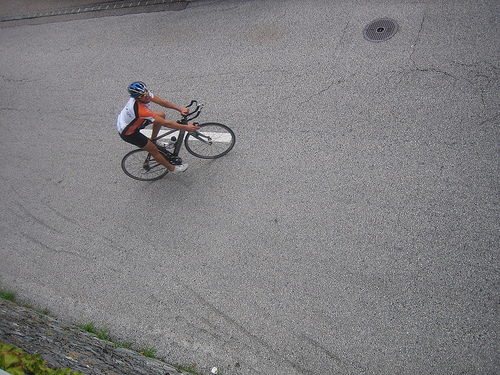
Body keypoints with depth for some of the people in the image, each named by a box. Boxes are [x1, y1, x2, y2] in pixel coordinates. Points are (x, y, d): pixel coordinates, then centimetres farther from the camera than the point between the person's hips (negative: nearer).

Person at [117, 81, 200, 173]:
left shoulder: (145, 94, -21)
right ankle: (172, 168, 24)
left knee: (161, 115, 7)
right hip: (127, 132, -8)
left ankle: (153, 140, 26)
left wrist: (180, 109, -19)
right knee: (153, 149, 2)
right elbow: (166, 123, -38)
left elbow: (161, 102, -10)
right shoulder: (141, 111, -43)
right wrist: (186, 127, -33)